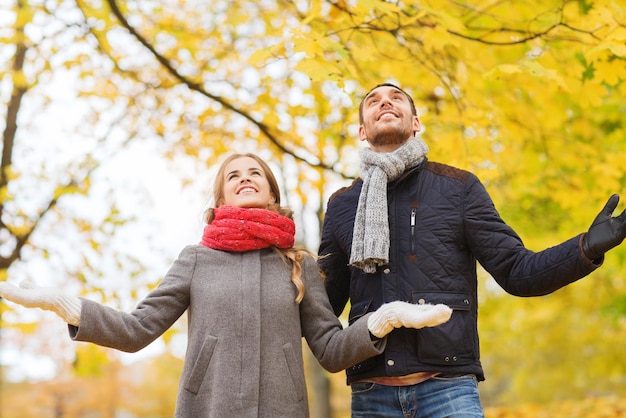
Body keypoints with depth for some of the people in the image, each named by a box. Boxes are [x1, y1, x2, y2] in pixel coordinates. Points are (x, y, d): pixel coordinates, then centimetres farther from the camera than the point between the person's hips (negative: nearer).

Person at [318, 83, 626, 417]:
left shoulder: (459, 187, 7)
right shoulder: (342, 205, 12)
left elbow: (517, 271, 2)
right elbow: (324, 305, 15)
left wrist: (587, 248, -12)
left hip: (447, 387, -2)